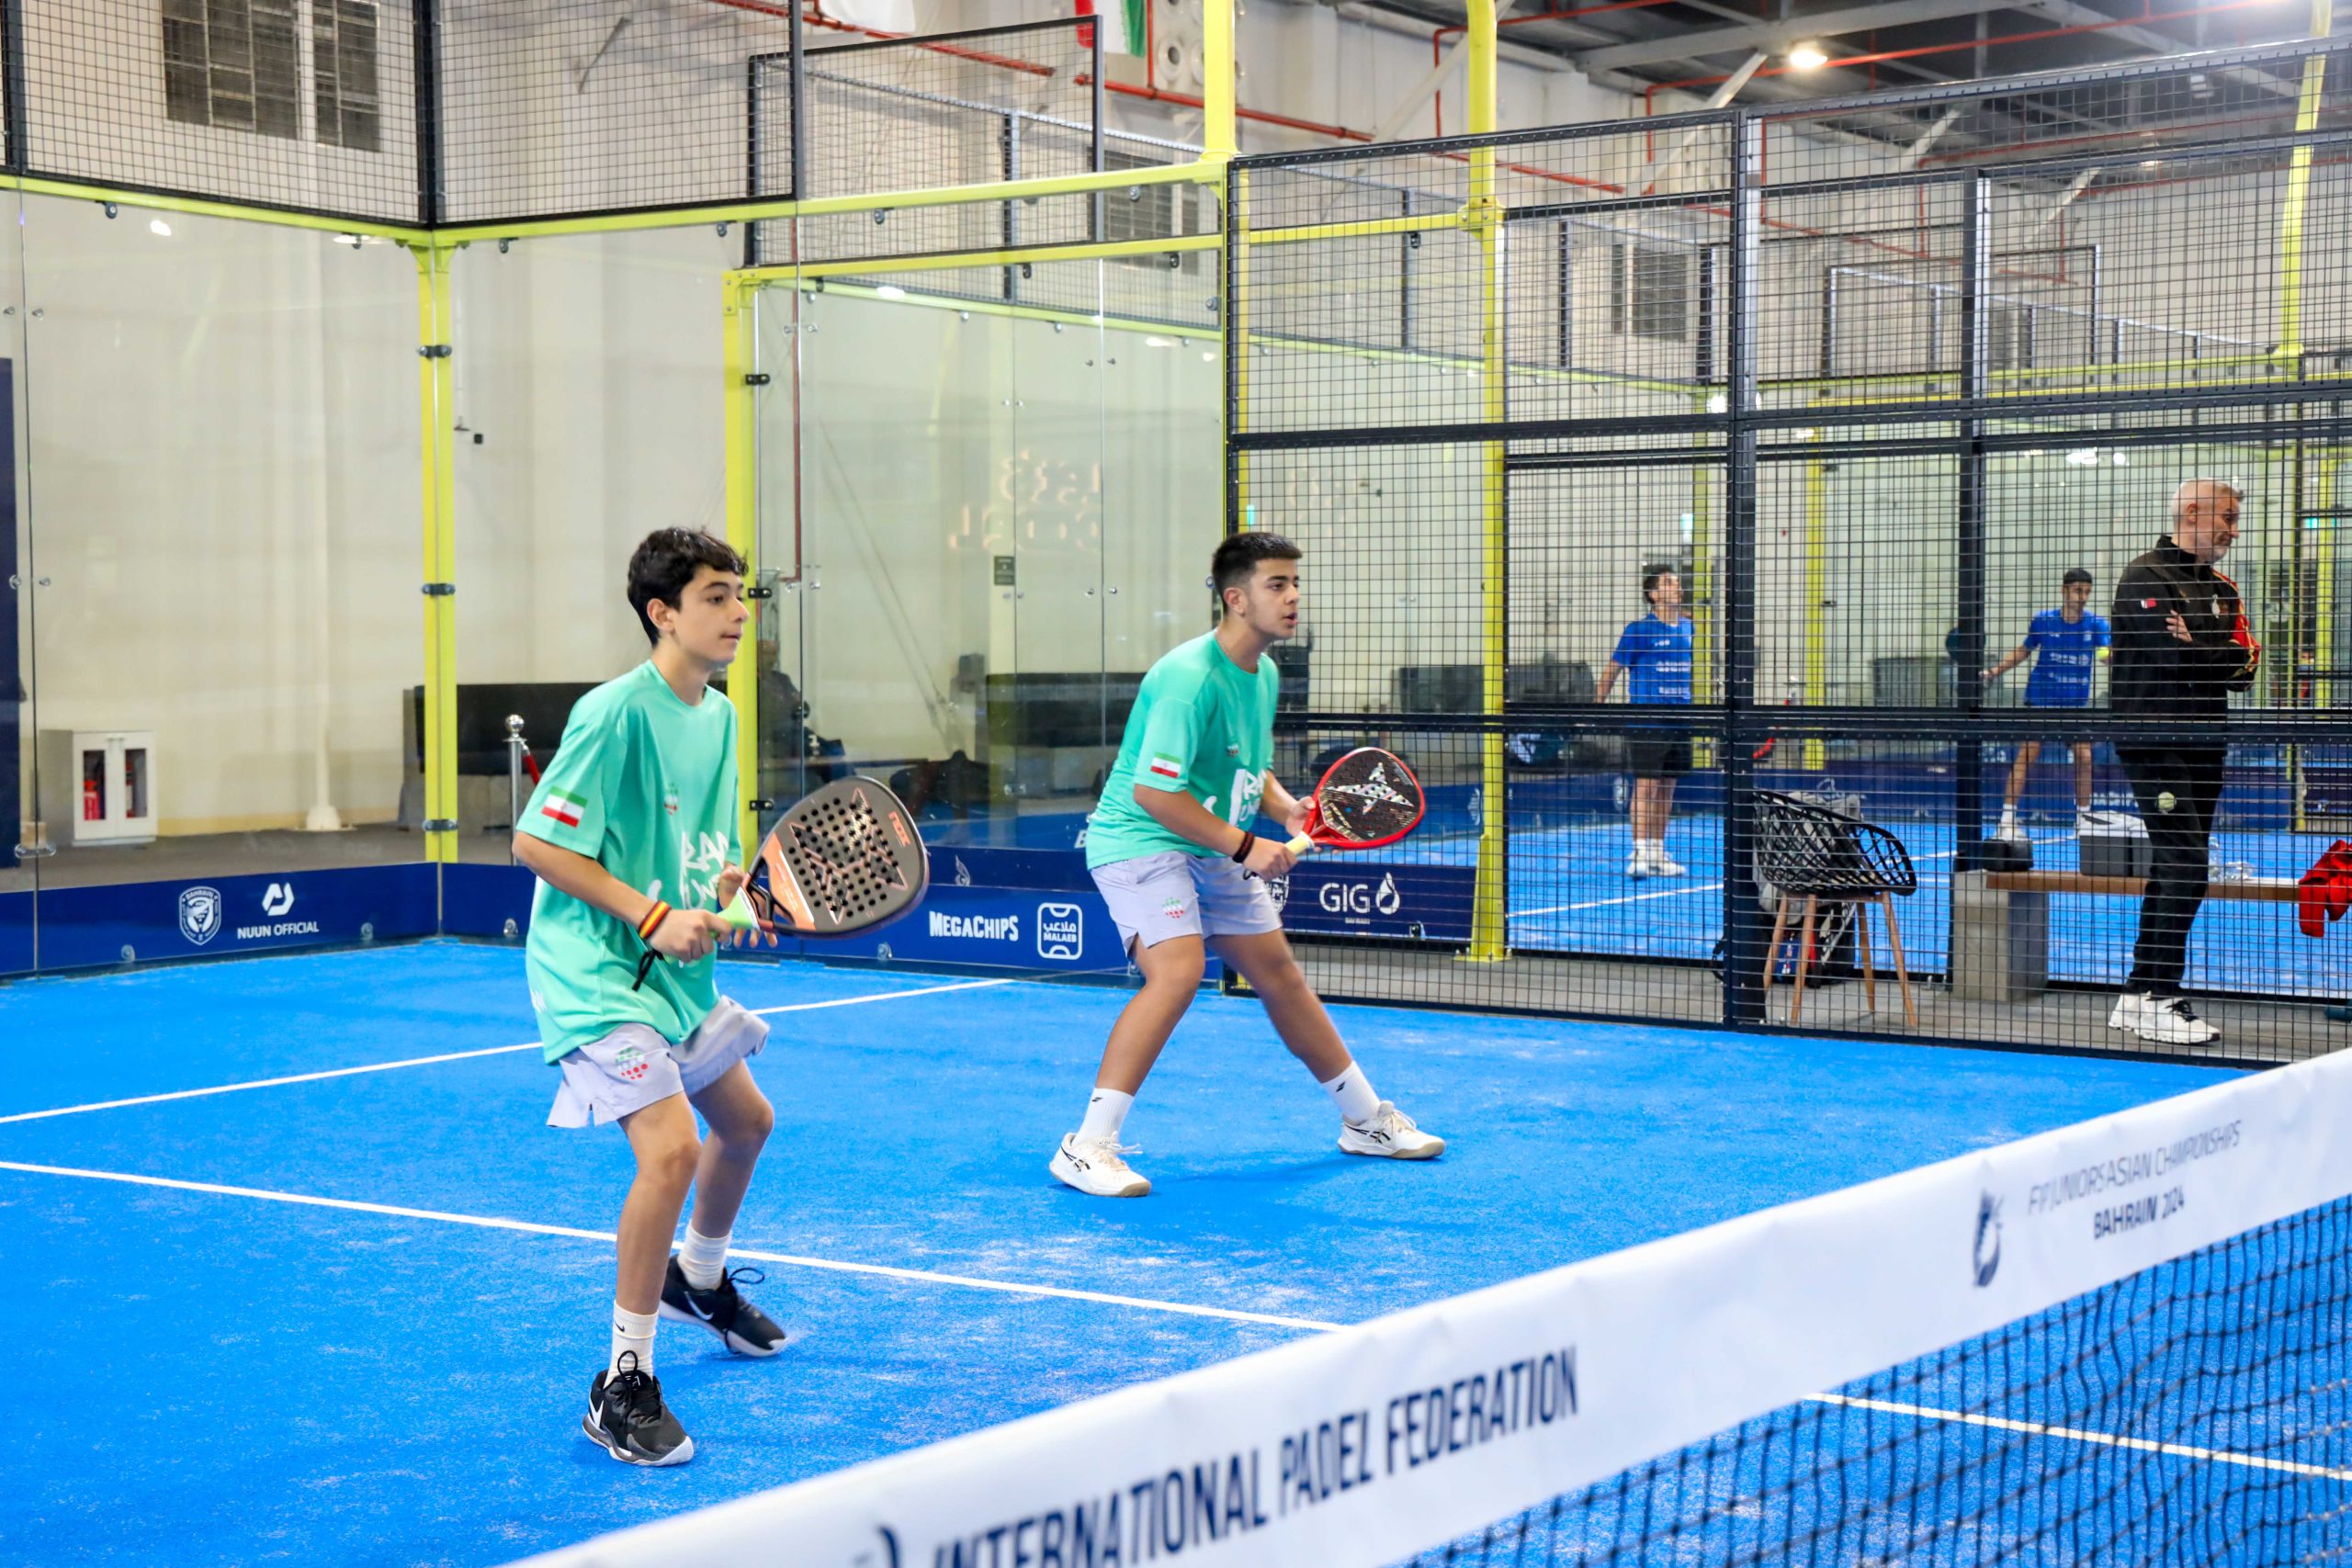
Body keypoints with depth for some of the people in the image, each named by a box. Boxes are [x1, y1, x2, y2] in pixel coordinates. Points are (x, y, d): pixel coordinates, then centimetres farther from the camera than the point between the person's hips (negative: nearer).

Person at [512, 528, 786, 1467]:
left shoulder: (719, 715, 7)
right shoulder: (617, 713, -20)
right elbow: (535, 842, -20)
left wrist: (725, 891, -3)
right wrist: (653, 916, -22)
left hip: (675, 968, 10)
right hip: (598, 973, -10)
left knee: (746, 1120, 24)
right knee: (671, 1147, -23)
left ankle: (699, 1280, 53)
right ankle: (623, 1387, -11)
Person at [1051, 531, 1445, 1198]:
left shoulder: (1265, 674, 4)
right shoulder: (1190, 677, -25)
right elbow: (1152, 791, -28)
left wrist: (1288, 809, -3)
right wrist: (1246, 846, -25)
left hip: (1213, 851, 9)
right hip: (1138, 840, -9)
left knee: (1280, 974, 14)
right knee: (1179, 968, -28)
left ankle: (1367, 1120, 29)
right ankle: (1087, 1148, -24)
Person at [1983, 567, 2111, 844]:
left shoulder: (2095, 623, -6)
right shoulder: (2043, 621, -5)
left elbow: (2107, 652, -21)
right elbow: (2023, 651, 11)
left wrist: (2109, 655, -45)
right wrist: (1993, 671, 6)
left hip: (2076, 704, 2)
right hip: (2040, 699, -2)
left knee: (2084, 757, -3)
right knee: (2027, 753, -11)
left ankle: (2083, 817, 16)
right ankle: (2007, 819, -11)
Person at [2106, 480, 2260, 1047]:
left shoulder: (2223, 590, 17)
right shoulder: (2145, 578, -8)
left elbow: (2245, 667, 6)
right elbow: (2175, 659, -19)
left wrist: (2200, 649, -11)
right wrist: (2227, 654, -4)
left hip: (2204, 745, 8)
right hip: (2153, 740, -8)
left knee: (2177, 868, 9)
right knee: (2185, 864, -15)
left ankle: (2138, 994, 15)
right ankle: (2160, 999, -11)